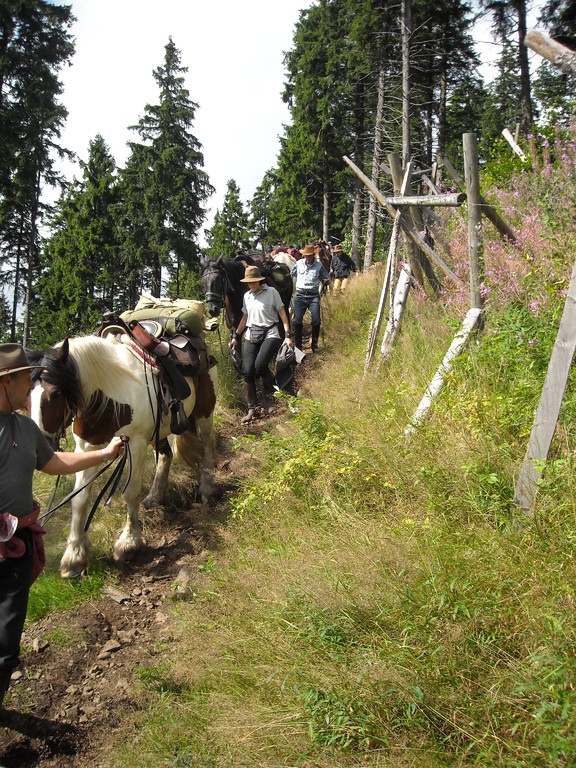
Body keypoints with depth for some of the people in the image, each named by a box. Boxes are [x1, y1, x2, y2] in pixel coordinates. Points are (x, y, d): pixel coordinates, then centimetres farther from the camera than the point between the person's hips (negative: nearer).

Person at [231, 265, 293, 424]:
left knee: (260, 365, -27)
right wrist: (236, 337, 19)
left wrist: (288, 335, -10)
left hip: (269, 334, -5)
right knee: (247, 371, -9)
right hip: (251, 335, 5)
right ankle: (251, 409, 2)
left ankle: (270, 395, 1)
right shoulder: (247, 296, 13)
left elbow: (282, 313, -2)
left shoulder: (271, 292, -1)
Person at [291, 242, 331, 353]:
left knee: (316, 321, -8)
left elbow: (328, 280, 7)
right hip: (300, 295, 1)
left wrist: (325, 282, -14)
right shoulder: (298, 263, 7)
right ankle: (298, 346, 6)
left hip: (313, 296, -1)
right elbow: (289, 275, 18)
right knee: (297, 321, -4)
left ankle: (314, 344, 10)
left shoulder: (319, 266, 2)